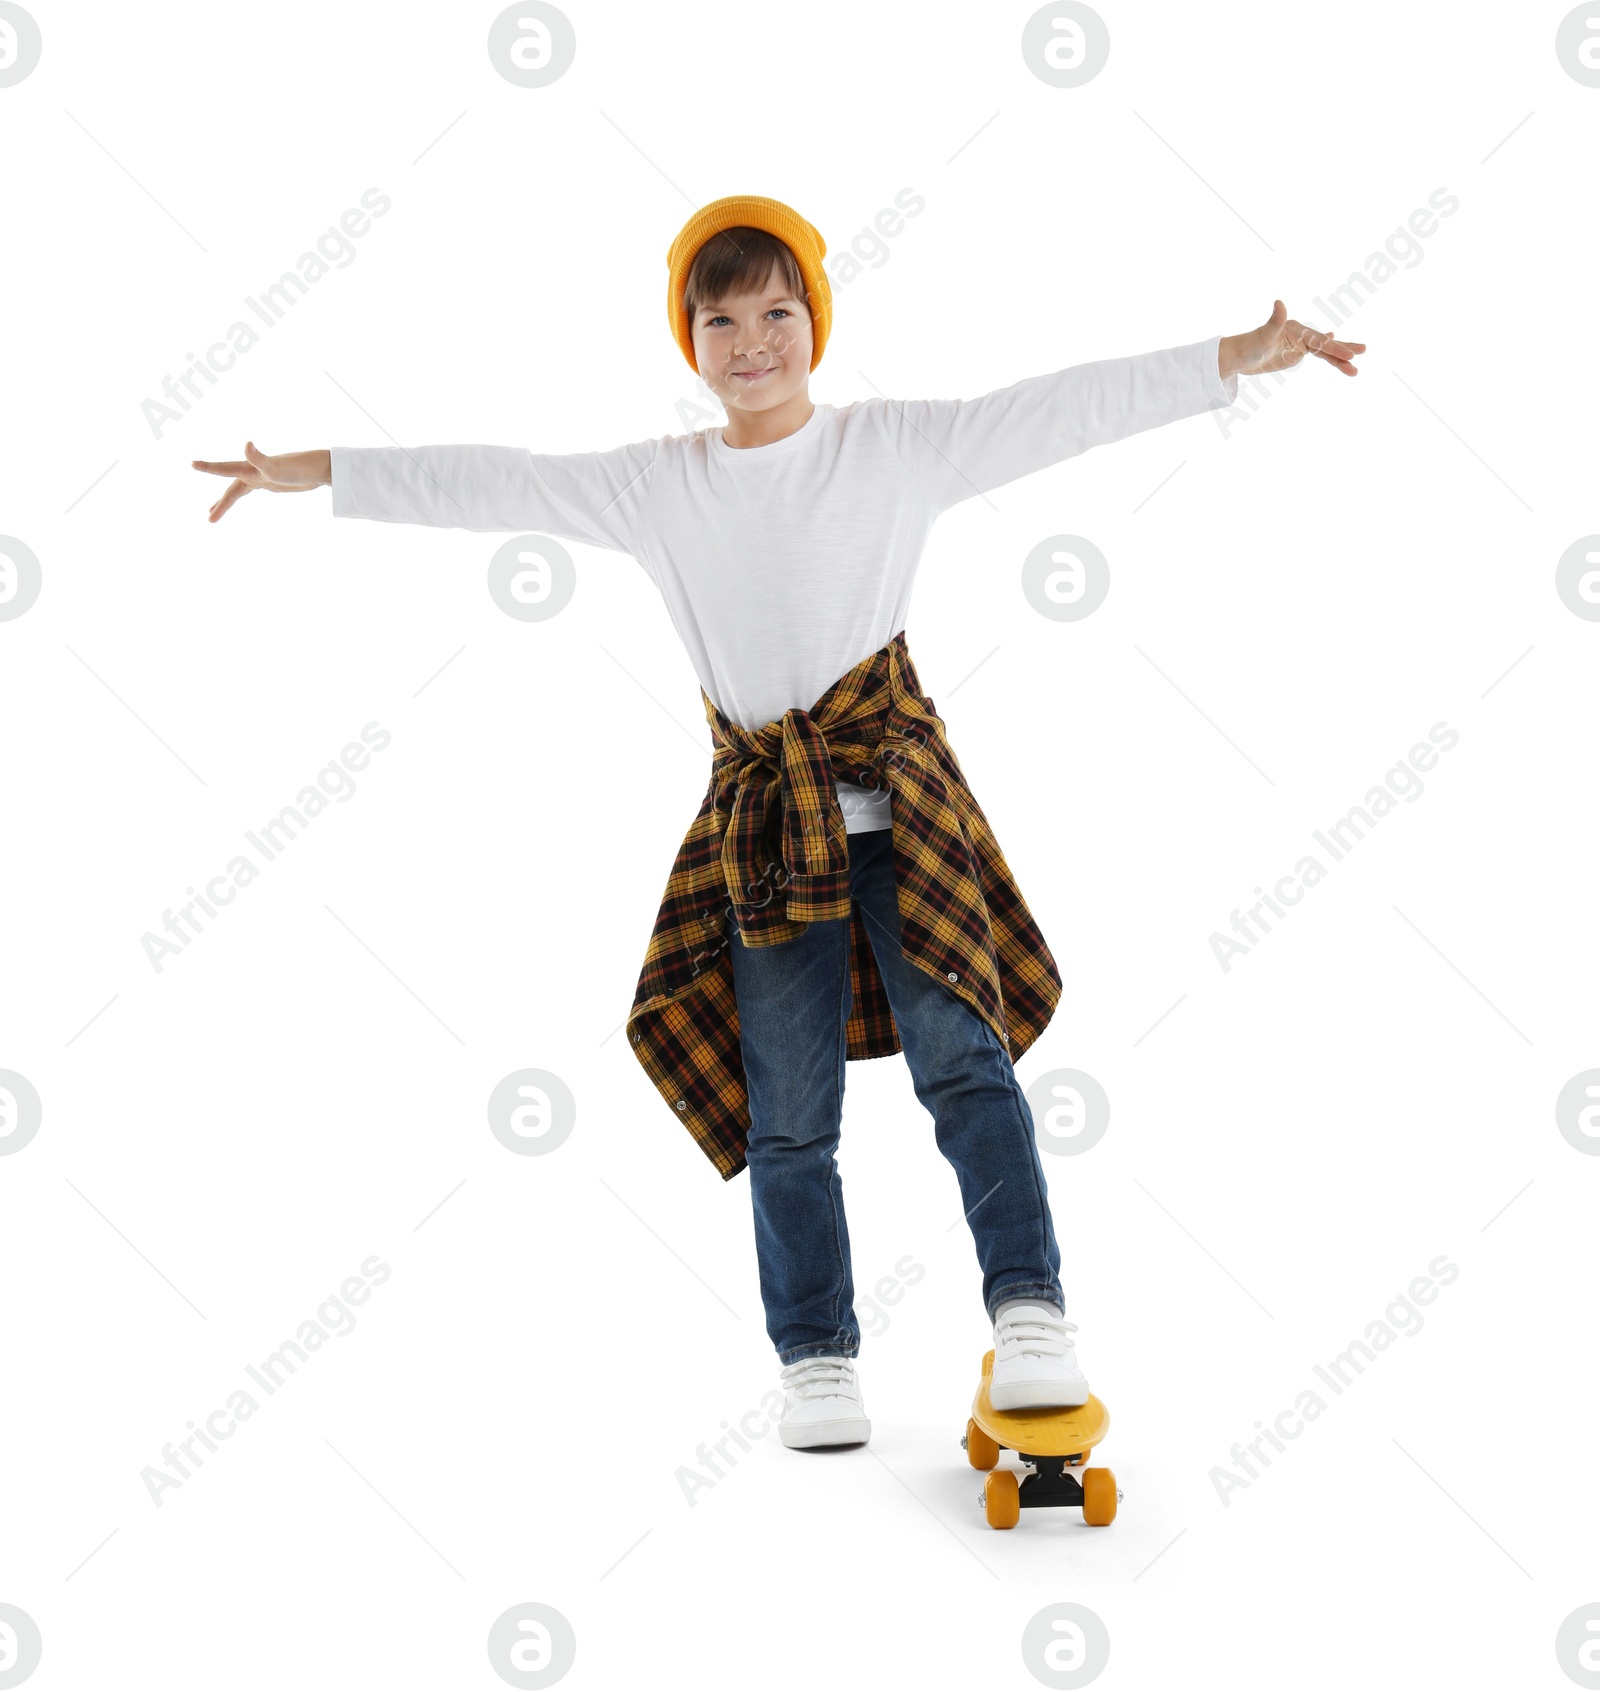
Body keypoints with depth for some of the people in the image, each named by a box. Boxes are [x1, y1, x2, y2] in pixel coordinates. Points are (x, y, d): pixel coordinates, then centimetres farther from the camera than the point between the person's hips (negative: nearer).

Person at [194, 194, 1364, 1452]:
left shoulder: (898, 445, 2)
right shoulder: (656, 485, 9)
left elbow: (1059, 410, -4)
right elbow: (496, 485, 11)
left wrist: (1239, 357, -10)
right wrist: (312, 473, 13)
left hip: (898, 795, -2)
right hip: (766, 826, 2)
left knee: (963, 1056, -12)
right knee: (787, 1114, 5)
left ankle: (1031, 1311, -1)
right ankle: (818, 1360, 16)